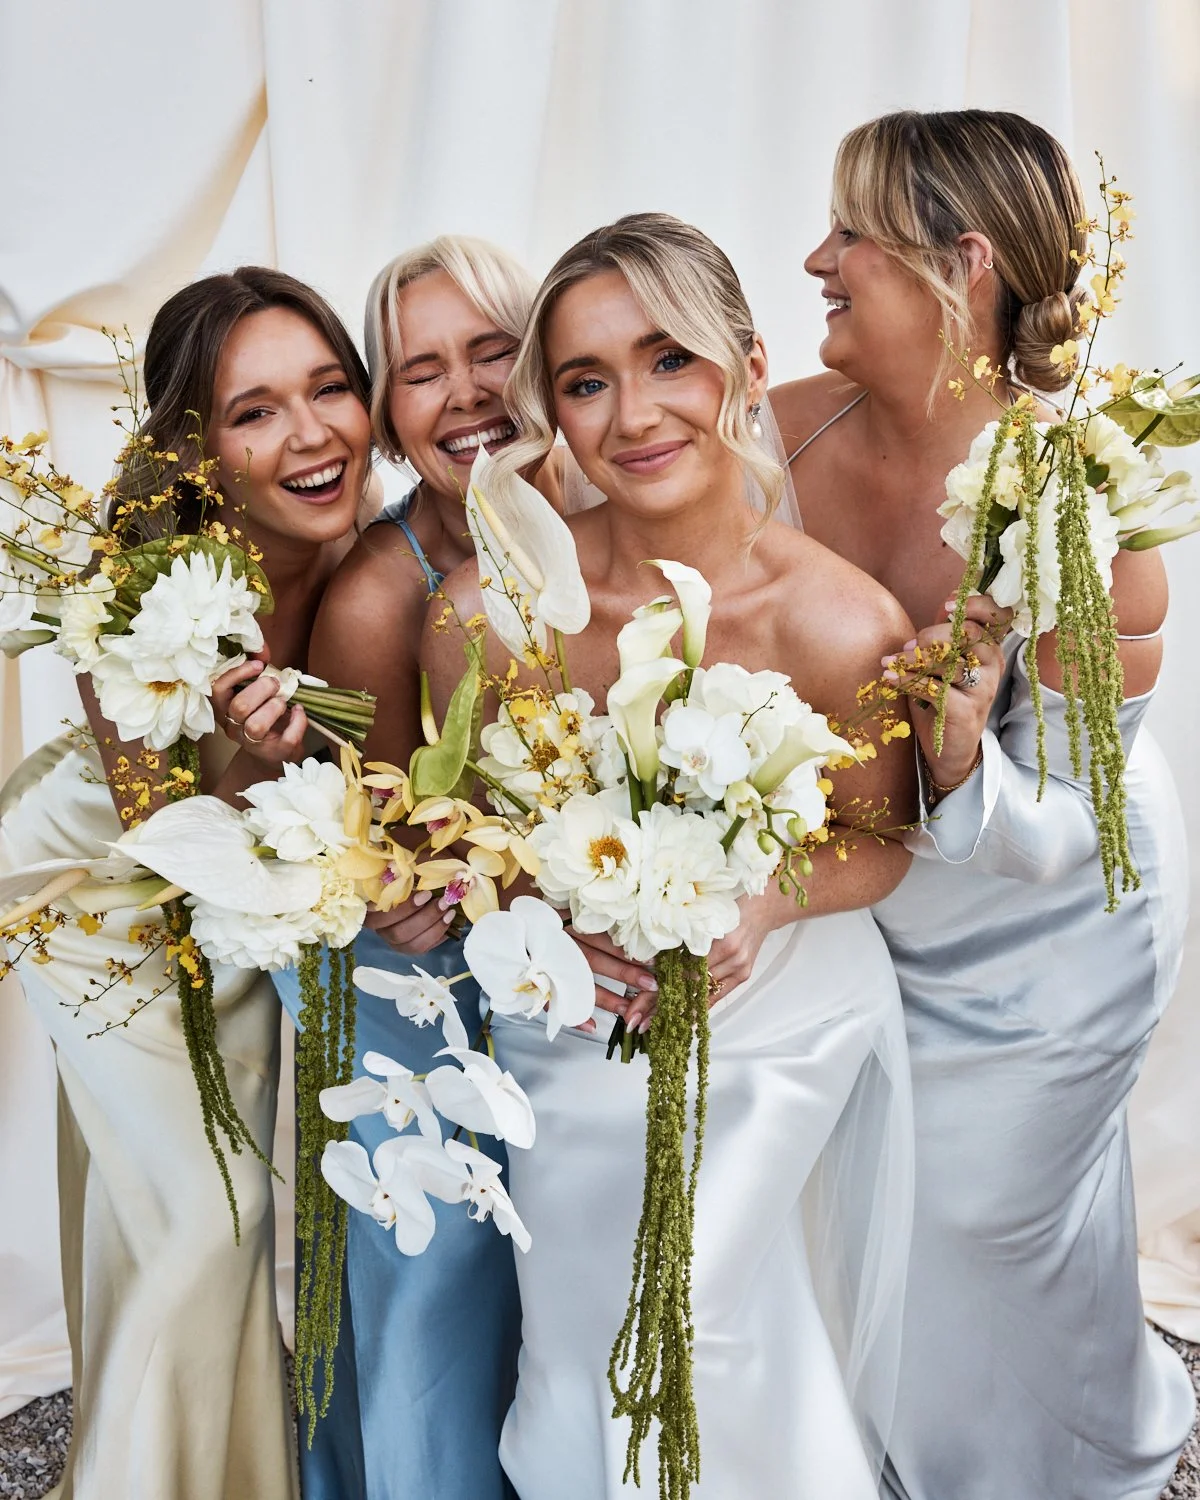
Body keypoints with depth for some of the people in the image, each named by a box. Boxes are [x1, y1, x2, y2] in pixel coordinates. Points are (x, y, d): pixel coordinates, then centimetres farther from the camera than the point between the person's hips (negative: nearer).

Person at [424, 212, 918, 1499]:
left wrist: (759, 908, -23)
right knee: (584, 1357, 17)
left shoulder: (840, 624, -21)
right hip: (574, 1033, 2)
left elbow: (874, 845, -4)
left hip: (783, 1025, -1)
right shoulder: (489, 609, -19)